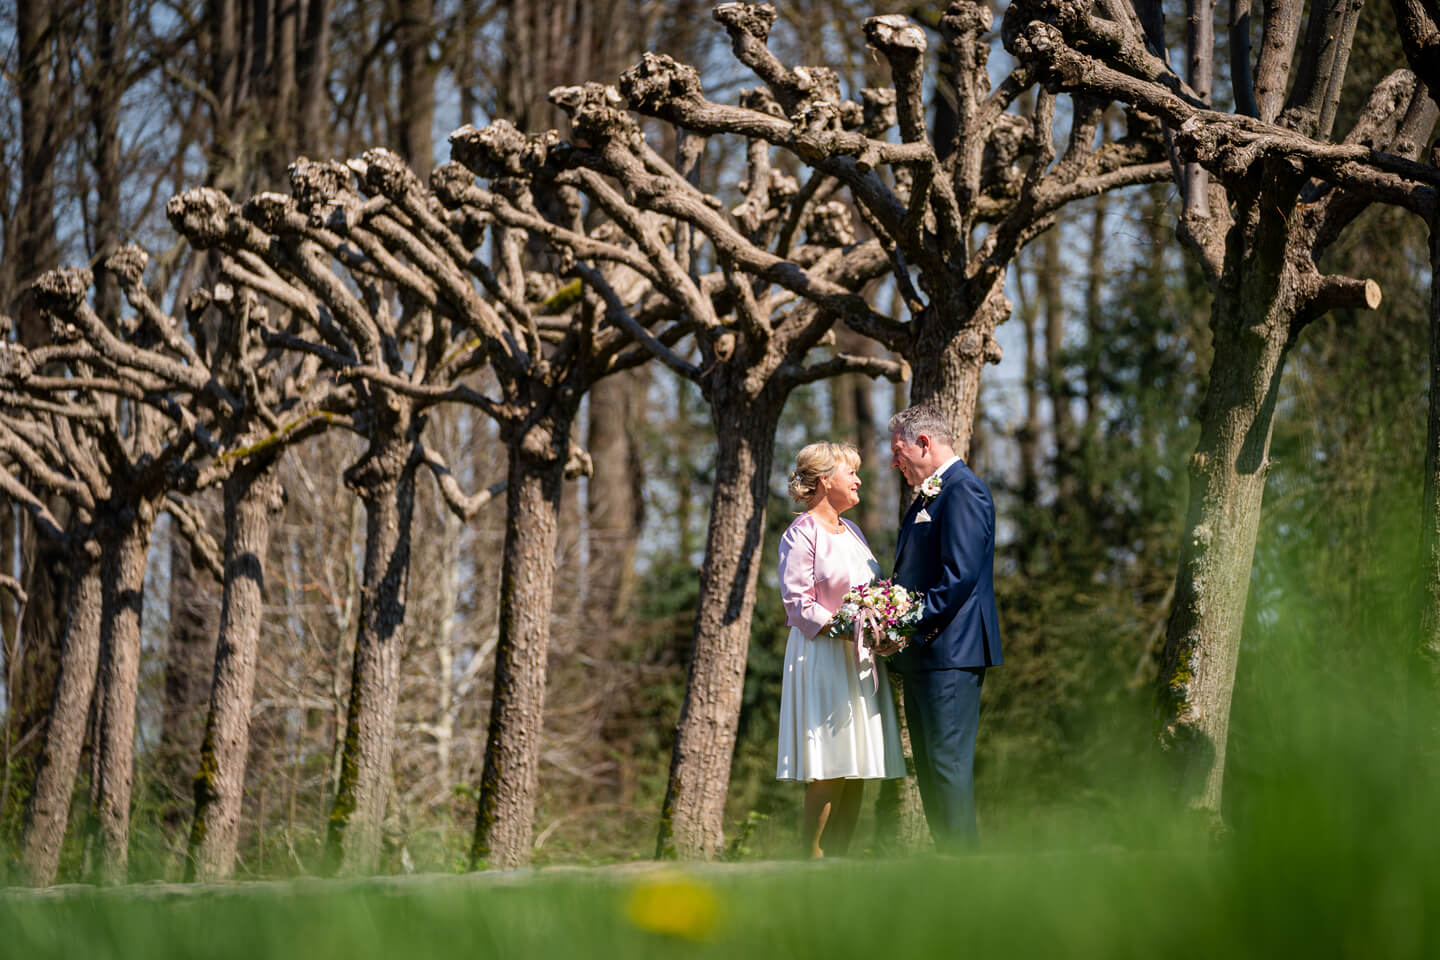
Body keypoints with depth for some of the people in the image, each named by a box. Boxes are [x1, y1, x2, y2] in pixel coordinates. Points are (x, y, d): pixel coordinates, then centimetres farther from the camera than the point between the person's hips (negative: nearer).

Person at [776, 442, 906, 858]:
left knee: (855, 772, 3)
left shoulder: (851, 531, 19)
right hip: (823, 658, -8)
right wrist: (845, 630, -22)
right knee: (827, 771, -11)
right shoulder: (801, 534, -6)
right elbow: (798, 604, -12)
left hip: (859, 660, 8)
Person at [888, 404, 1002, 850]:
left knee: (948, 763, -11)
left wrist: (912, 624, -18)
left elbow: (960, 574, -20)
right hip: (919, 653, 11)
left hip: (949, 649, -11)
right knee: (928, 765, 11)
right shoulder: (925, 496, 20)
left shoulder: (963, 491, -12)